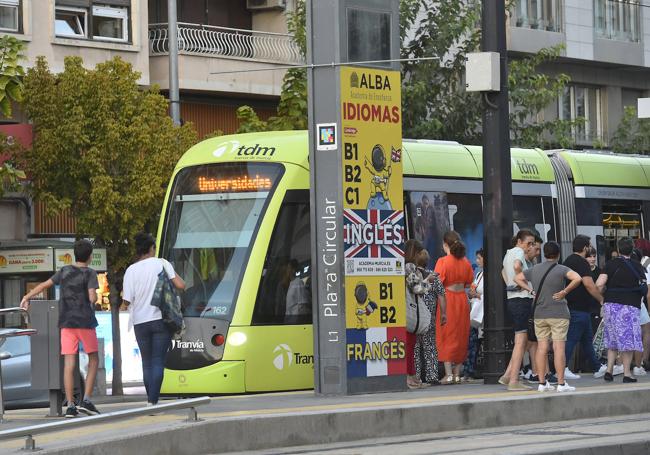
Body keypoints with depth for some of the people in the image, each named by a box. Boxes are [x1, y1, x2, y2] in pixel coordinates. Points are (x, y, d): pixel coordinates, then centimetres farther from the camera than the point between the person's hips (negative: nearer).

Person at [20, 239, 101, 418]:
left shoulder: (65, 271, 8)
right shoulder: (90, 273, -5)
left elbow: (44, 285, 12)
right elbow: (92, 297, -16)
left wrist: (26, 298, 25)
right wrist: (94, 300, 7)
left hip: (66, 323, 3)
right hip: (85, 322, -3)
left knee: (69, 364, 0)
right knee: (93, 360, 11)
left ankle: (70, 406, -4)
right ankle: (86, 400, -2)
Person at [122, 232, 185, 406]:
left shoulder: (131, 270, -2)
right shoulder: (161, 264, -2)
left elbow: (127, 301, -5)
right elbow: (180, 285, -8)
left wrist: (123, 294, 17)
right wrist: (175, 276, 12)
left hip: (140, 322, 1)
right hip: (161, 319, -1)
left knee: (147, 362, 13)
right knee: (158, 361, -2)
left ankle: (151, 400, 15)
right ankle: (153, 401, -13)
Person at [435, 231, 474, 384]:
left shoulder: (443, 262, -12)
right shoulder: (465, 262, 3)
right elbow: (468, 283, 11)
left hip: (447, 299, -5)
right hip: (462, 300, 5)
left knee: (446, 337, 0)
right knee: (461, 336, 11)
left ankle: (448, 374, -6)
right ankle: (457, 373, 13)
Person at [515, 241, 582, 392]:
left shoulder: (534, 270, 8)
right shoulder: (561, 269, -8)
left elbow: (517, 278, 19)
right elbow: (577, 279, -24)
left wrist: (530, 290, 11)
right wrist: (565, 291, -13)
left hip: (539, 314, 5)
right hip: (558, 314, -5)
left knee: (542, 347, 6)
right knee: (558, 347, -4)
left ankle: (542, 383, 7)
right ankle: (561, 383, -5)